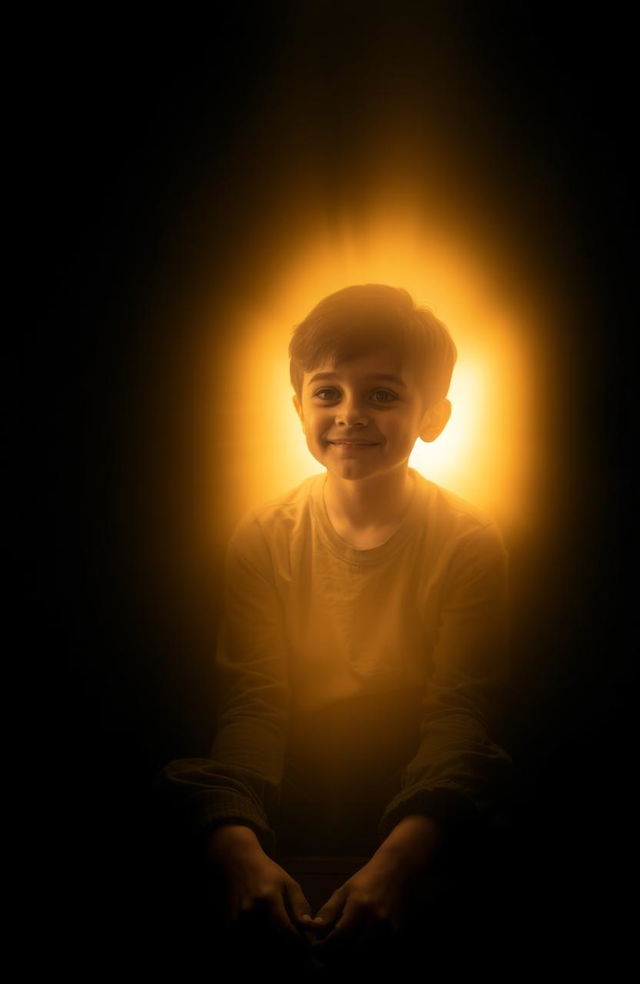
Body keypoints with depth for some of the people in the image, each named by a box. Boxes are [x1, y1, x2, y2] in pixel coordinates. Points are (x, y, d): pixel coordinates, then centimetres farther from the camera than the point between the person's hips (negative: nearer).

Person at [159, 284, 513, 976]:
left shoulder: (469, 543, -8)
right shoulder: (263, 538, -3)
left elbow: (460, 713, -18)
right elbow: (253, 704, -13)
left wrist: (399, 860, -36)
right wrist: (239, 849, -33)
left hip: (422, 802, -1)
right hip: (290, 797, 2)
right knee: (167, 797, -22)